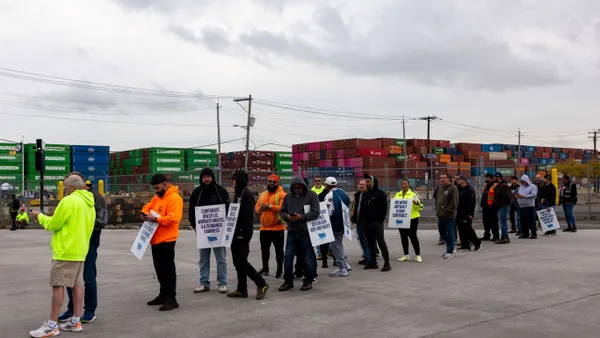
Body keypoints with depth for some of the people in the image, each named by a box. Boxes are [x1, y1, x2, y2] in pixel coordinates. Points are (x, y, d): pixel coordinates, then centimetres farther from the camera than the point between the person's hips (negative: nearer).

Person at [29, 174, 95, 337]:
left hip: (66, 250, -9)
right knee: (77, 284, 10)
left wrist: (40, 216, 7)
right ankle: (76, 321, 13)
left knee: (58, 285, -6)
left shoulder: (69, 200, -13)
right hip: (80, 250, 9)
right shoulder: (89, 204, 13)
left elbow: (53, 224, -9)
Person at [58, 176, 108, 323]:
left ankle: (90, 311, 14)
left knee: (89, 278, 1)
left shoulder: (96, 198, -10)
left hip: (89, 243, -6)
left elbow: (101, 221, -17)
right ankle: (72, 309, 24)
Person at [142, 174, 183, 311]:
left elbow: (174, 217, -24)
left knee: (168, 269, -6)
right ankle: (163, 295, 25)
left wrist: (156, 219, -24)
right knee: (159, 269, 15)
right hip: (156, 239, 9)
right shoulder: (157, 197, 16)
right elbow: (147, 207, 25)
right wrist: (145, 213, 3)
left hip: (166, 240, -9)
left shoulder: (174, 198, -14)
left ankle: (171, 299, -2)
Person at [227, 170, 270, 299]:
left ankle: (261, 284, 2)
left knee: (242, 261, -7)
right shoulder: (238, 194, 15)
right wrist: (233, 232, 16)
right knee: (238, 262, 10)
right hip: (236, 233, 10)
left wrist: (244, 234, -23)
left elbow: (248, 216, -20)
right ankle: (241, 289, 15)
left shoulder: (247, 195, -14)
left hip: (242, 234, -10)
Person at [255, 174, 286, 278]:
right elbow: (256, 208, 13)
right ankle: (265, 269, 28)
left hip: (277, 227, -6)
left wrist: (270, 206, -24)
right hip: (264, 227, 6)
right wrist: (260, 209, -10)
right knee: (264, 249, 15)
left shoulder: (281, 194, -7)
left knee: (279, 250, 2)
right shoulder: (262, 195, 14)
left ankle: (280, 270, 11)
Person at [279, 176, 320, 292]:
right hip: (292, 231, 4)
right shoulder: (288, 196, 9)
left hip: (306, 231, -4)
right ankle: (288, 281, 14)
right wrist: (287, 216, -8)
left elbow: (316, 213, -9)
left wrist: (302, 217, -19)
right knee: (288, 257, 2)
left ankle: (308, 281, 19)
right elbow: (282, 211, 14)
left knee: (307, 258, 5)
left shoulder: (311, 195, -4)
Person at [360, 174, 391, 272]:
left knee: (381, 242, -7)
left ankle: (387, 263, -5)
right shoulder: (365, 195, 17)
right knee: (371, 243, 11)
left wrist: (380, 220, -15)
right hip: (366, 223, 7)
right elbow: (362, 208, 21)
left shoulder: (380, 194, -4)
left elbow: (384, 208, -9)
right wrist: (361, 220, 10)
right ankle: (373, 262, 18)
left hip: (376, 223, -7)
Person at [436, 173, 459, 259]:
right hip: (440, 215, 9)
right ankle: (450, 248, 28)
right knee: (442, 232, 14)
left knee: (449, 233, -1)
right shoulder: (440, 188, 16)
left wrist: (448, 211, -18)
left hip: (449, 215, -9)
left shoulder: (453, 188, -11)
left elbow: (454, 202, -17)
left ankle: (450, 251, 7)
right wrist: (437, 210, 17)